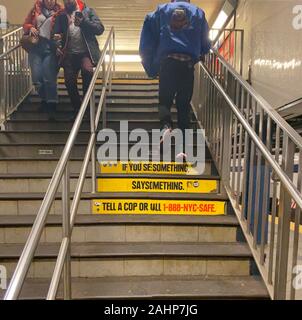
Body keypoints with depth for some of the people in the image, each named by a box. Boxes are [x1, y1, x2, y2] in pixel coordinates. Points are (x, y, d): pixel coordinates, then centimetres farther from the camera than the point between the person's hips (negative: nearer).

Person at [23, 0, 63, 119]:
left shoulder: (60, 11, 3)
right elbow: (26, 24, 18)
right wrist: (30, 28, -3)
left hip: (50, 48, -3)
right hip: (35, 47, 3)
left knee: (49, 78, -9)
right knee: (36, 78, 0)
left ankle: (52, 105, 0)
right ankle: (44, 99, 22)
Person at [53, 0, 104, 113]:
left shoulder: (88, 11, 6)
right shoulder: (61, 16, 13)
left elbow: (100, 29, -5)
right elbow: (56, 33, 7)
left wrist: (83, 22, -19)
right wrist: (57, 45, -15)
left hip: (86, 51, -3)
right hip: (69, 54, 3)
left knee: (87, 70, -31)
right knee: (69, 81, -5)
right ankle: (77, 108, 16)